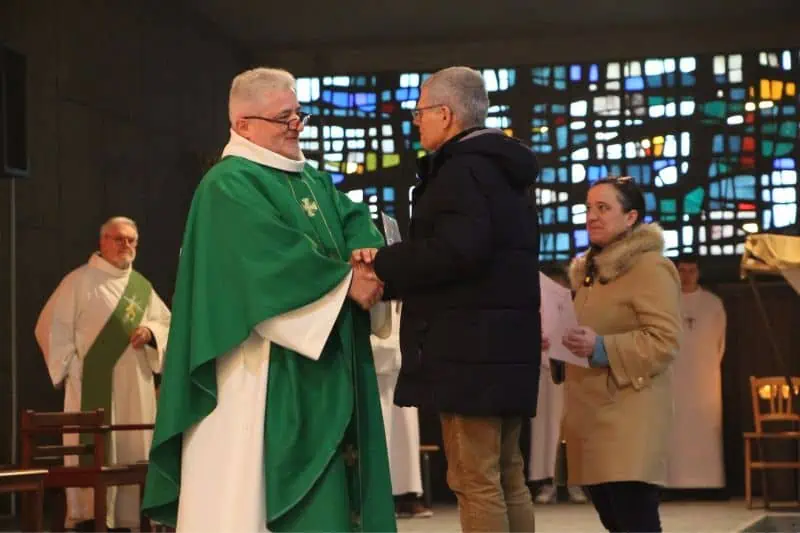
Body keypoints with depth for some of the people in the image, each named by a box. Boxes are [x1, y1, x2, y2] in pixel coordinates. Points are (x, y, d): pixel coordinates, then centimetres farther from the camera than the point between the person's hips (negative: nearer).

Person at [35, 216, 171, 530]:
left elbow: (168, 324, 18)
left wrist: (150, 332, -5)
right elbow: (50, 328, -4)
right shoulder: (79, 281, -2)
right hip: (93, 383, -5)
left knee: (133, 452, 5)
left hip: (136, 387, 6)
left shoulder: (142, 287, 15)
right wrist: (71, 369, -10)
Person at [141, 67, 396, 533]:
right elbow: (275, 257, -21)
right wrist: (345, 281, -19)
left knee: (323, 479, 8)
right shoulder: (230, 185, -9)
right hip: (265, 363, -9)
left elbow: (354, 219, 4)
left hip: (326, 357, 9)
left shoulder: (312, 179, 18)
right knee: (261, 479, -7)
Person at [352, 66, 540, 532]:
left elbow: (457, 250, -25)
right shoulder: (504, 169, 20)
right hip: (506, 343, 10)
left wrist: (383, 264, -12)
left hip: (469, 346, -10)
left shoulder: (463, 169, -12)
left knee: (475, 480, -8)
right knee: (508, 477, 12)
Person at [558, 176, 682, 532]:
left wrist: (601, 348, -26)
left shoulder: (650, 267, -7)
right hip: (591, 412, 9)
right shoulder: (588, 270, 20)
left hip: (629, 414, -9)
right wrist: (562, 343, 13)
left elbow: (664, 340, -17)